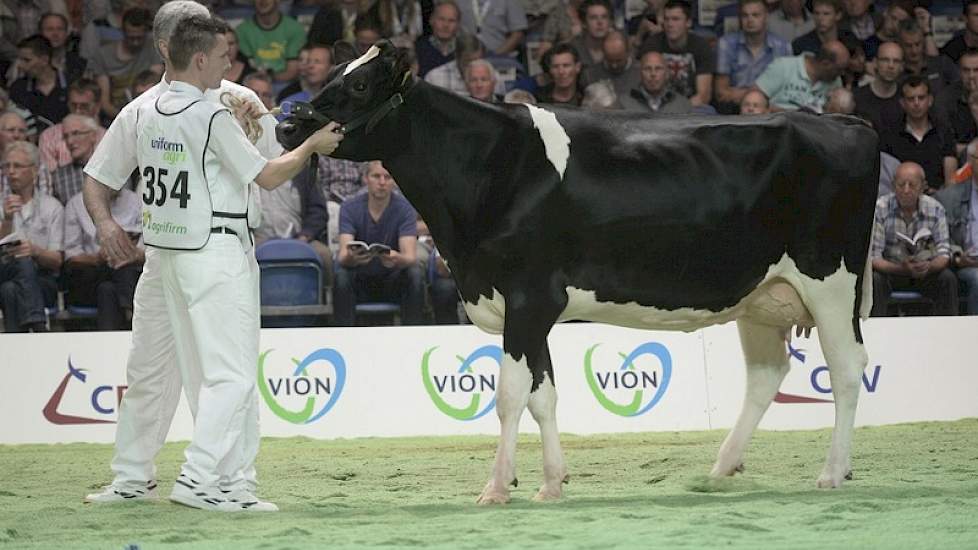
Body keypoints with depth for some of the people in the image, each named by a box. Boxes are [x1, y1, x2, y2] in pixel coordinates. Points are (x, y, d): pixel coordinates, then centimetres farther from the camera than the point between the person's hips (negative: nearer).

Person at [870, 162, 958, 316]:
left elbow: (944, 253, -11)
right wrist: (902, 269, -39)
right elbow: (873, 258, -21)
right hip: (891, 269, -2)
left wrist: (929, 266, -35)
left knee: (948, 279, -25)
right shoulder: (880, 208, -18)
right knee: (875, 280, -32)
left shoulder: (935, 209, -10)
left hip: (925, 272, 2)